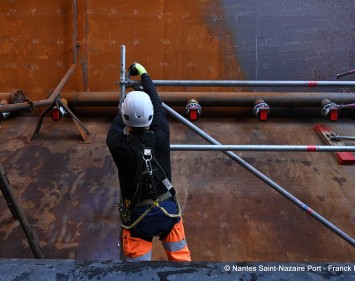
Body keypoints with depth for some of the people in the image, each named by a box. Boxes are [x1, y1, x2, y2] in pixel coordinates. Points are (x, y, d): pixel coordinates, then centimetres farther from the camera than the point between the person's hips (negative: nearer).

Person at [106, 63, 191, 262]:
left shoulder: (118, 144, -19)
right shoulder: (160, 136, -16)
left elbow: (116, 125, 7)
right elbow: (157, 102, 2)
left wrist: (127, 105, 27)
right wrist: (143, 74, 18)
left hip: (137, 216, -1)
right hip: (167, 210, 2)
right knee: (181, 260, 17)